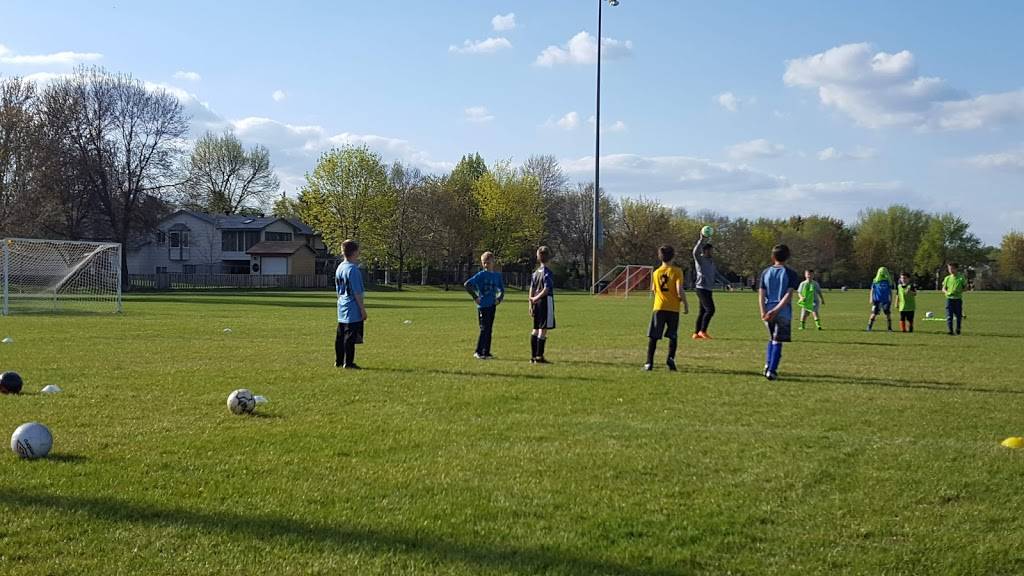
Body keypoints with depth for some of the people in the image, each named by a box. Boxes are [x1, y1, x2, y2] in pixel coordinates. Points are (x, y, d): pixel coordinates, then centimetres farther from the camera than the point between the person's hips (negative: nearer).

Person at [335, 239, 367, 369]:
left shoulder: (339, 268, 10)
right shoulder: (353, 269, -16)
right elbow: (357, 293, -16)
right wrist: (363, 309, -11)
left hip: (342, 309, 9)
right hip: (353, 310, -9)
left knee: (340, 336, 12)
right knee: (350, 336, -3)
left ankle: (338, 361, 19)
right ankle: (348, 363, 0)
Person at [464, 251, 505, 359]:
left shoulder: (497, 275, 8)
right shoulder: (481, 275, -7)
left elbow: (502, 289, 22)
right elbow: (467, 284, -13)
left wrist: (499, 299, 6)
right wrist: (475, 297, -12)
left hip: (492, 306, 5)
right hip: (483, 306, -5)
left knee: (489, 330, 9)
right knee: (484, 329, -6)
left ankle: (486, 352, 15)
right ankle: (478, 352, 1)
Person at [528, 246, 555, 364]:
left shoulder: (536, 272, 11)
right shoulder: (547, 272, -10)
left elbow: (531, 289, 11)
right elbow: (546, 289, -19)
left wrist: (531, 304, 13)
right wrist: (536, 298, -10)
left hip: (536, 303, 7)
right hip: (546, 302, -7)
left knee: (536, 330, 12)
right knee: (543, 330, -5)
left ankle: (534, 356, 16)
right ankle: (539, 357, -6)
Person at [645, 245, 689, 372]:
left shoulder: (656, 272, 5)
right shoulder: (677, 271, -6)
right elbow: (680, 291, -13)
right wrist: (685, 304, -1)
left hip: (659, 308, 2)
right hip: (673, 308, -2)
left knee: (653, 336, 3)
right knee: (673, 336, 11)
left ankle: (649, 363, -2)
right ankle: (671, 358, -7)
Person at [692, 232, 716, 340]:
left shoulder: (711, 260, 17)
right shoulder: (699, 259, -7)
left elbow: (715, 273, 25)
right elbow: (695, 251, -28)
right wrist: (702, 240, -34)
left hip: (708, 289, 8)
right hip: (701, 288, -8)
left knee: (703, 311, 8)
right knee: (710, 309, -15)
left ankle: (696, 333, 12)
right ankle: (702, 331, -9)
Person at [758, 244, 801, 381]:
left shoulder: (766, 272, 7)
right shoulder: (790, 273, -2)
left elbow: (761, 294, -1)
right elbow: (789, 294, -12)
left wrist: (763, 312, -8)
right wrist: (776, 310, -15)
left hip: (768, 312, 3)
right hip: (784, 313, -3)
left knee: (771, 339, 22)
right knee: (778, 341, 1)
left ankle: (768, 365, 11)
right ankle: (772, 371, -5)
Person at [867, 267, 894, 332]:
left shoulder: (888, 281, 4)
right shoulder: (875, 281, 1)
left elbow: (890, 292, 10)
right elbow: (872, 291, 5)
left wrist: (891, 300, 7)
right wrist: (871, 299, -1)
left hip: (886, 300, 1)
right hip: (877, 300, -1)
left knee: (888, 314, -1)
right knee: (874, 314, -3)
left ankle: (890, 328, 6)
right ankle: (869, 327, 3)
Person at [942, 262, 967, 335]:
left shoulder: (961, 278, 1)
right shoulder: (947, 278, 8)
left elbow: (965, 288, 6)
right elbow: (943, 289, 13)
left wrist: (960, 291, -14)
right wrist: (946, 292, -10)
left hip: (958, 299, -1)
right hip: (949, 299, 1)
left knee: (958, 316, 6)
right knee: (949, 316, -7)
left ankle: (958, 329, 23)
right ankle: (950, 331, -6)